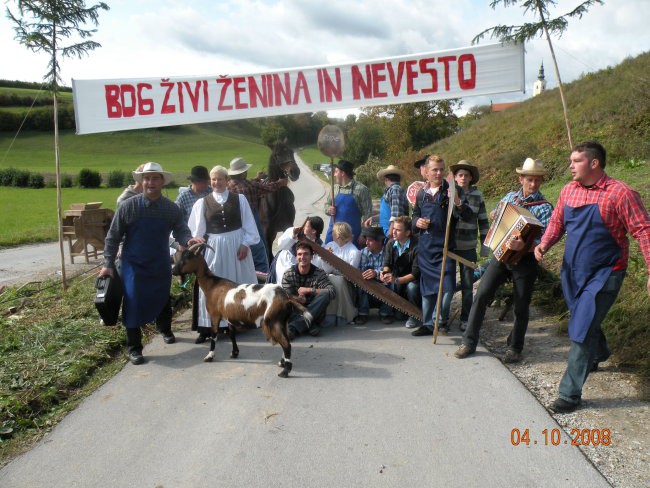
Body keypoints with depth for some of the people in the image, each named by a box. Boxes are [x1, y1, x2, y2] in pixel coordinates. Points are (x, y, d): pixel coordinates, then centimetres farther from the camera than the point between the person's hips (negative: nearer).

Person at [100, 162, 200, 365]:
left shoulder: (172, 209, -5)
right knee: (134, 305, -6)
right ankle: (134, 348, 11)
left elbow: (181, 231, -7)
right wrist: (108, 264, -6)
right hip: (134, 266, -3)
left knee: (162, 301, 20)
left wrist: (189, 240, -31)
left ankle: (165, 330, 49)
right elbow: (113, 237, -5)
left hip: (160, 266, 3)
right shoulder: (128, 206, -11)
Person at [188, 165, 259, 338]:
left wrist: (245, 244, -8)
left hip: (237, 245, 0)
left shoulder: (239, 199, 1)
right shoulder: (202, 202, 2)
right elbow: (197, 230, 3)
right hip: (213, 248, 0)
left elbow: (248, 224, 0)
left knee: (239, 283, 10)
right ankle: (213, 323, 12)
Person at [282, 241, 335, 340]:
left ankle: (294, 327, -36)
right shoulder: (288, 274, 1)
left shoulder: (319, 273, -2)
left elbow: (332, 292, -17)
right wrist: (297, 299, -31)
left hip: (313, 312, 0)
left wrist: (309, 290, -23)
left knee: (325, 295, -29)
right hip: (295, 311, 0)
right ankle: (311, 325, -30)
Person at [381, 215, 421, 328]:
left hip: (413, 280, -4)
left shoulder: (416, 246, -22)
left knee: (412, 287, -36)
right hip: (397, 279, 5)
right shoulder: (390, 243, -3)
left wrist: (397, 280, -36)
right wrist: (385, 272, -19)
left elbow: (416, 273, -25)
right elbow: (387, 264, 6)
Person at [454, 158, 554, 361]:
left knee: (521, 306, 6)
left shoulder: (544, 207, -7)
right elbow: (496, 216, 27)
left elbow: (543, 241, -19)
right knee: (482, 295, -5)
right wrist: (494, 215, 5)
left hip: (525, 261, -3)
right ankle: (469, 342, 3)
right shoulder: (509, 197, 8)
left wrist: (524, 244, -36)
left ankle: (515, 348, 24)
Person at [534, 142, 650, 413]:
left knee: (581, 332, -10)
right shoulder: (569, 191, 3)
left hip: (603, 274, -6)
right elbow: (557, 222, 12)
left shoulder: (620, 193, -15)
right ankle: (599, 353, 56)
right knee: (586, 321, 26)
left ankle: (570, 393, 0)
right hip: (573, 271, 6)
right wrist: (544, 244, -7)